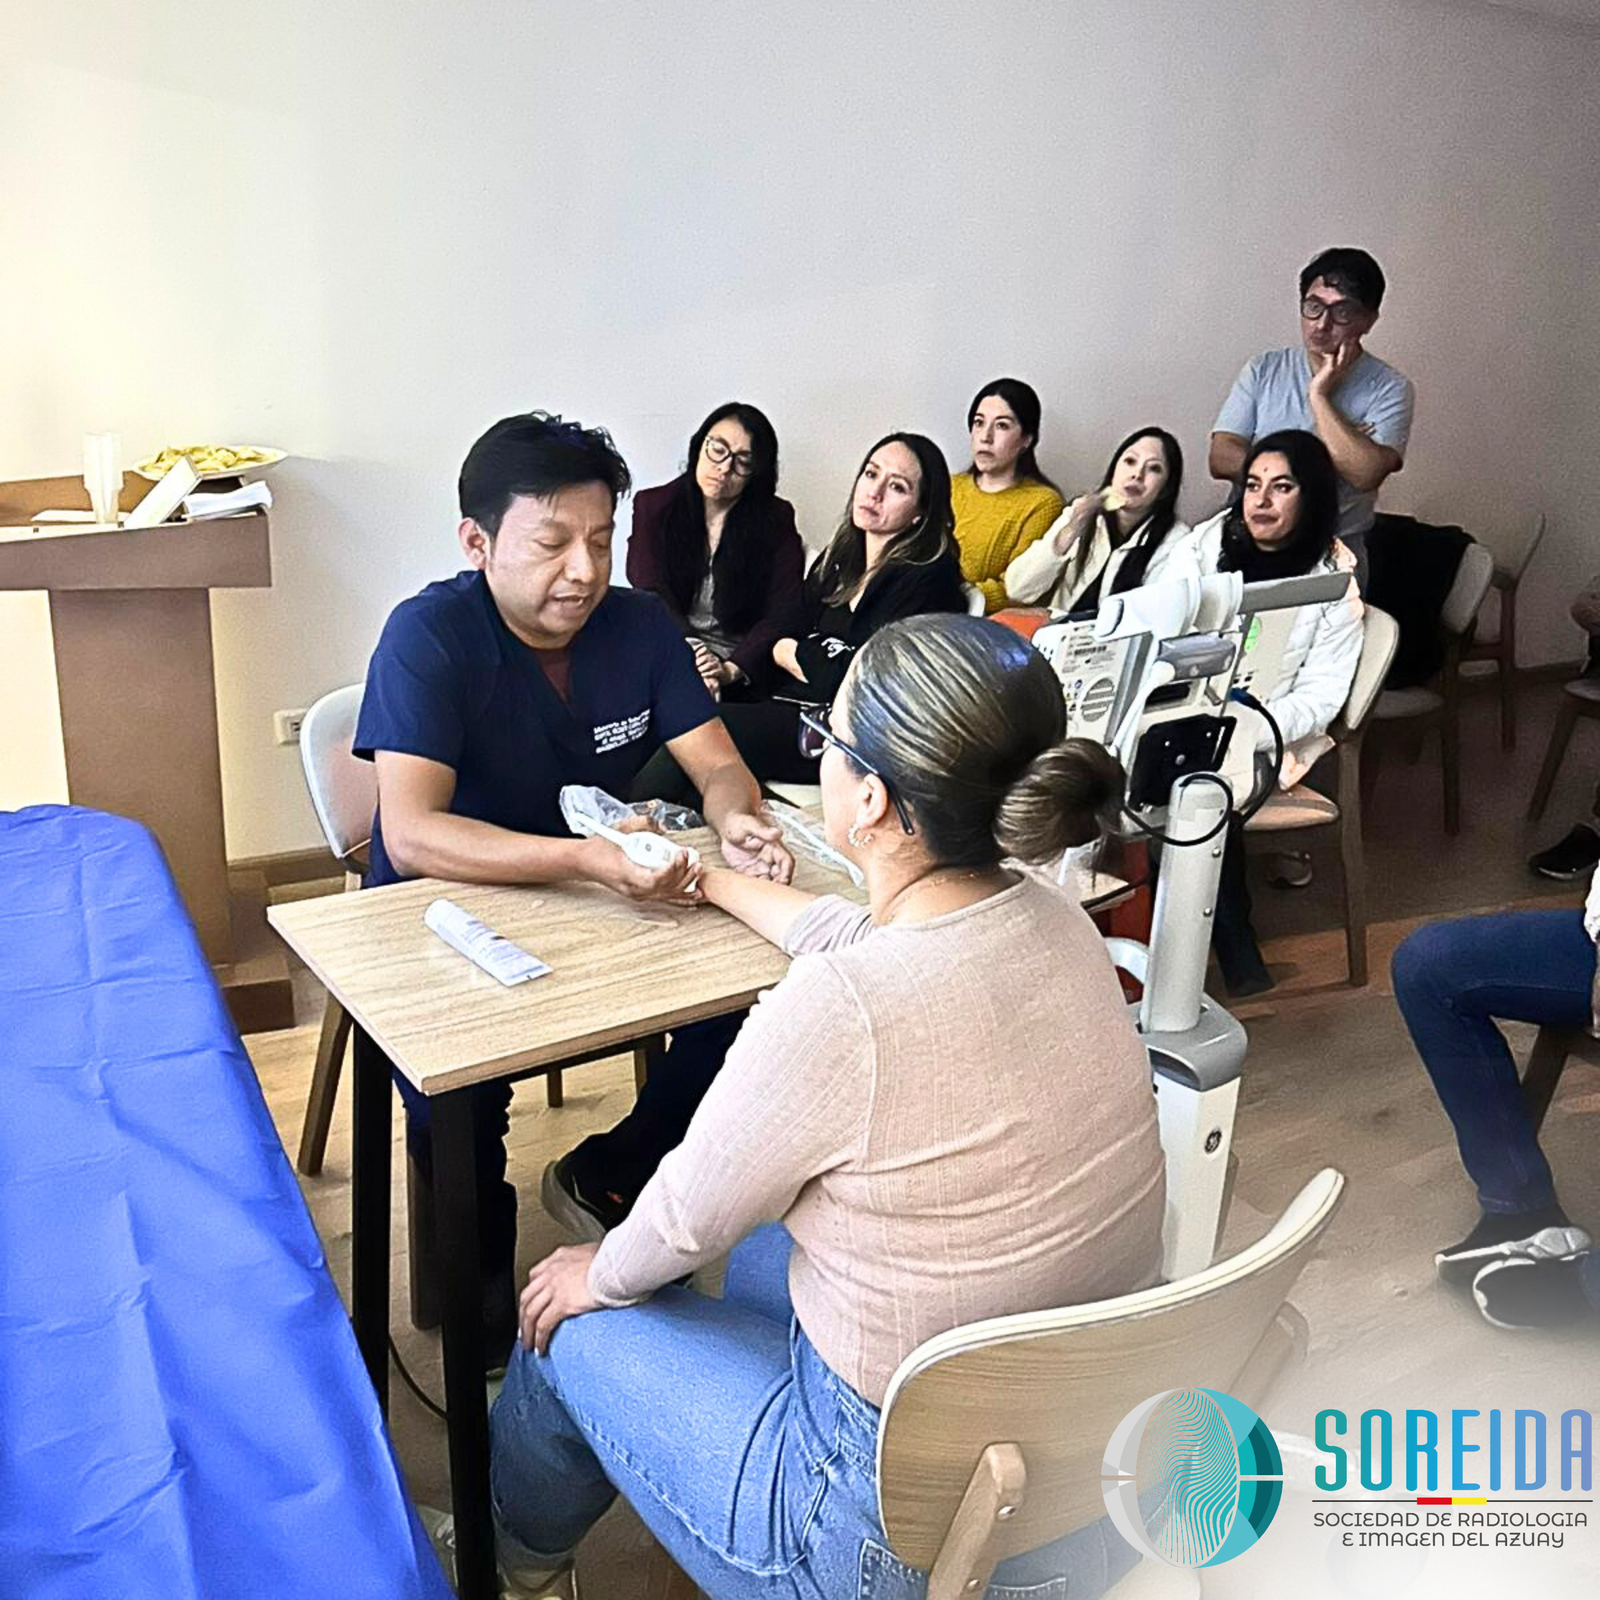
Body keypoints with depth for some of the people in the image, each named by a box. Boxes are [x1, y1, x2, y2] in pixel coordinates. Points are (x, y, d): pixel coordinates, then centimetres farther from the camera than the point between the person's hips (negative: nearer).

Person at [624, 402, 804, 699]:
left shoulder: (776, 519, 6)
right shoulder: (652, 507, 7)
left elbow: (783, 613, -3)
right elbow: (652, 599, -5)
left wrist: (731, 670, -20)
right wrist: (689, 658, -24)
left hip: (745, 667, -1)